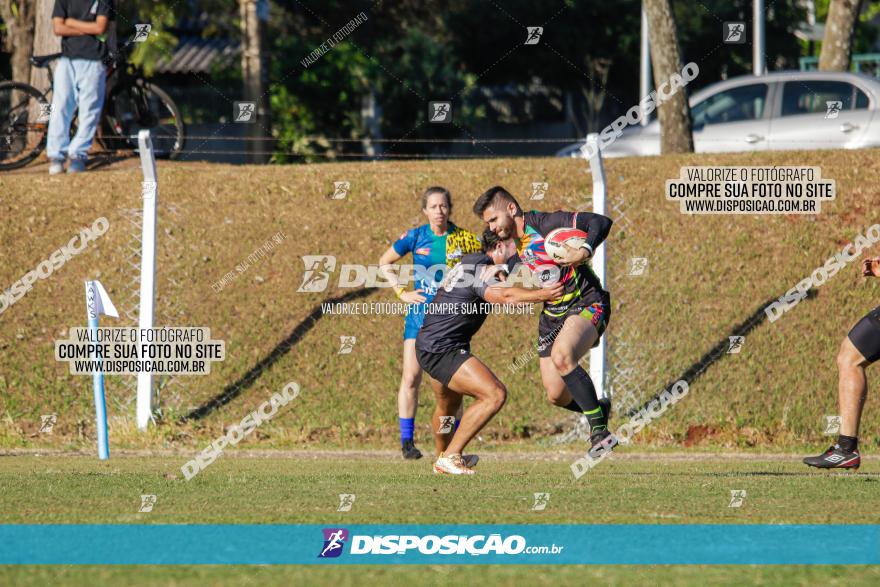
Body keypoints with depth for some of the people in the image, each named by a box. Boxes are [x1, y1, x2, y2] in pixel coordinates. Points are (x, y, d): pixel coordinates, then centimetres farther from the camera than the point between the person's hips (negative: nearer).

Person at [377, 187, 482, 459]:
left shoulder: (464, 239, -1)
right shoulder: (415, 237, -1)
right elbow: (384, 263, 10)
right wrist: (402, 292, 1)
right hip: (420, 312, 0)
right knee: (411, 376, -8)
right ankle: (406, 440, -1)